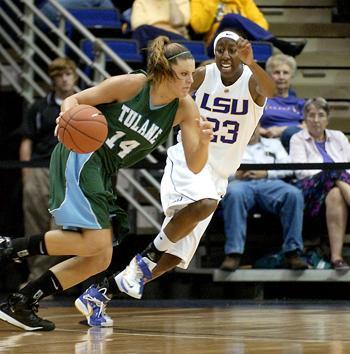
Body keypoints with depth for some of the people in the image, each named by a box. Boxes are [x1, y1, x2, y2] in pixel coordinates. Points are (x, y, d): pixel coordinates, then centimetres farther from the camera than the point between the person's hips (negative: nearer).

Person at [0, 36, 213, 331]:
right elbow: (75, 100, -4)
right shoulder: (132, 84, -12)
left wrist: (204, 142, -25)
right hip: (80, 157, -7)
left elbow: (194, 166, -4)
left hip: (103, 174, 7)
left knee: (100, 259, 3)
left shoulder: (185, 109, 0)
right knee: (96, 242, -23)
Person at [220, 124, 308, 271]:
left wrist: (266, 173, -1)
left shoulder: (273, 144, 34)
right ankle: (233, 254, -45)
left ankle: (292, 252, -33)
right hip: (240, 182, -1)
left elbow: (287, 169, 18)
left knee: (294, 194, -33)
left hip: (269, 182, 1)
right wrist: (235, 175, -6)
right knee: (234, 193, -41)